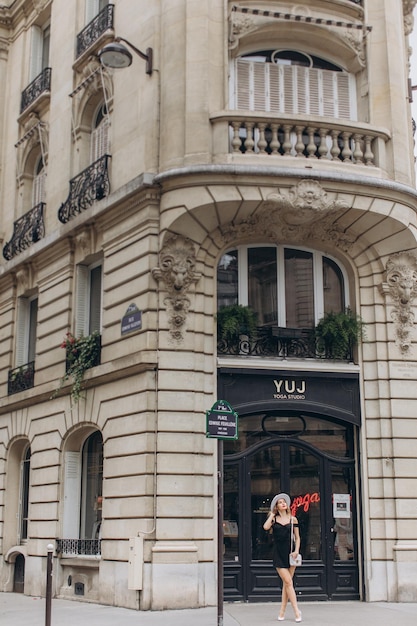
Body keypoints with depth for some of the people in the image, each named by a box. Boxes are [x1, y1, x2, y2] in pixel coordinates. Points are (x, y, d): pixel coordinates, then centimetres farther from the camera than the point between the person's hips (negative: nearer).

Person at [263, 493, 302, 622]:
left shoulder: (293, 519, 6)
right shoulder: (274, 519, 4)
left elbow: (297, 537, 8)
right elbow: (266, 527, -17)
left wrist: (296, 550, -6)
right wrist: (272, 514, -4)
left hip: (290, 552, 2)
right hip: (278, 553, -2)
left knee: (286, 583, 3)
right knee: (288, 582, -8)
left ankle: (282, 611, 10)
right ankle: (296, 611, -7)